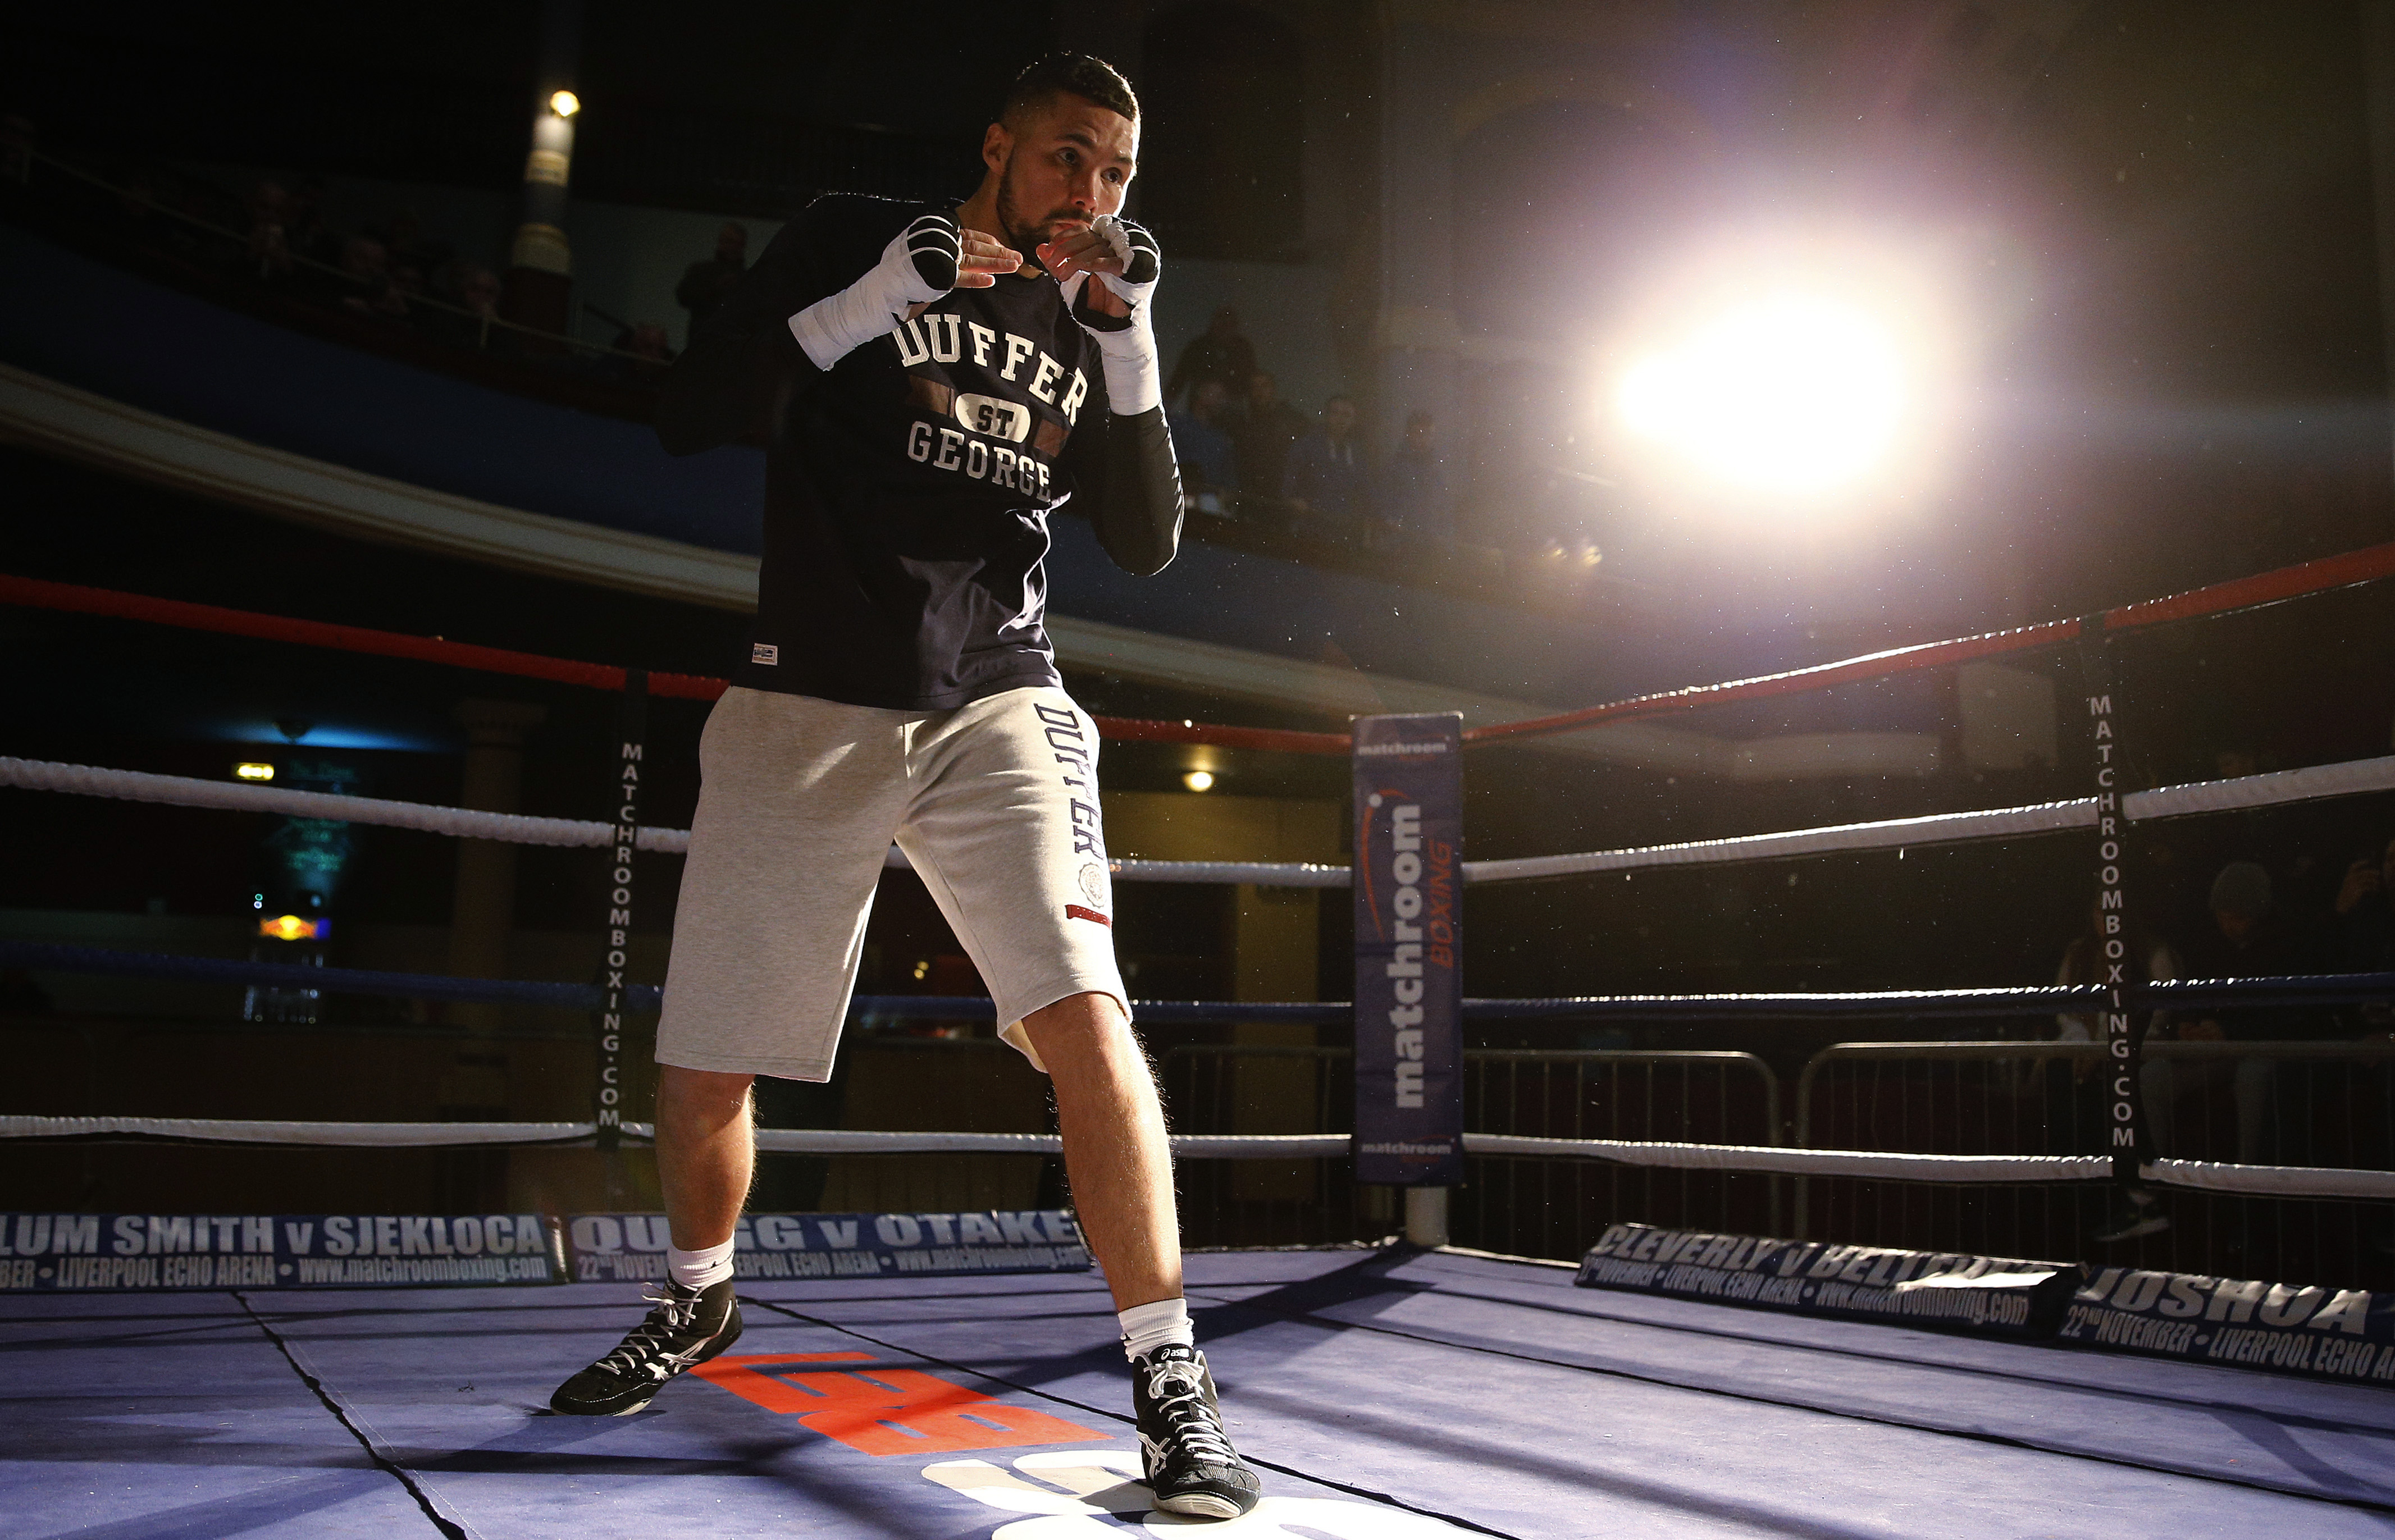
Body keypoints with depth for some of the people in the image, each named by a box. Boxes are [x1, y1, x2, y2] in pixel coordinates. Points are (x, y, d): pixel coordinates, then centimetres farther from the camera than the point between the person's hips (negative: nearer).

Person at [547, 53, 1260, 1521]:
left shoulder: (1081, 325, 12)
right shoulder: (851, 241, 2)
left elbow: (1149, 542, 6)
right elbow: (689, 413, -7)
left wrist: (1127, 342, -4)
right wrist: (877, 298, -16)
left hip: (997, 709, 1)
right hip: (807, 711, -1)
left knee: (1085, 1014, -21)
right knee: (706, 1069, 4)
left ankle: (1171, 1376, -10)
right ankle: (699, 1303, 35)